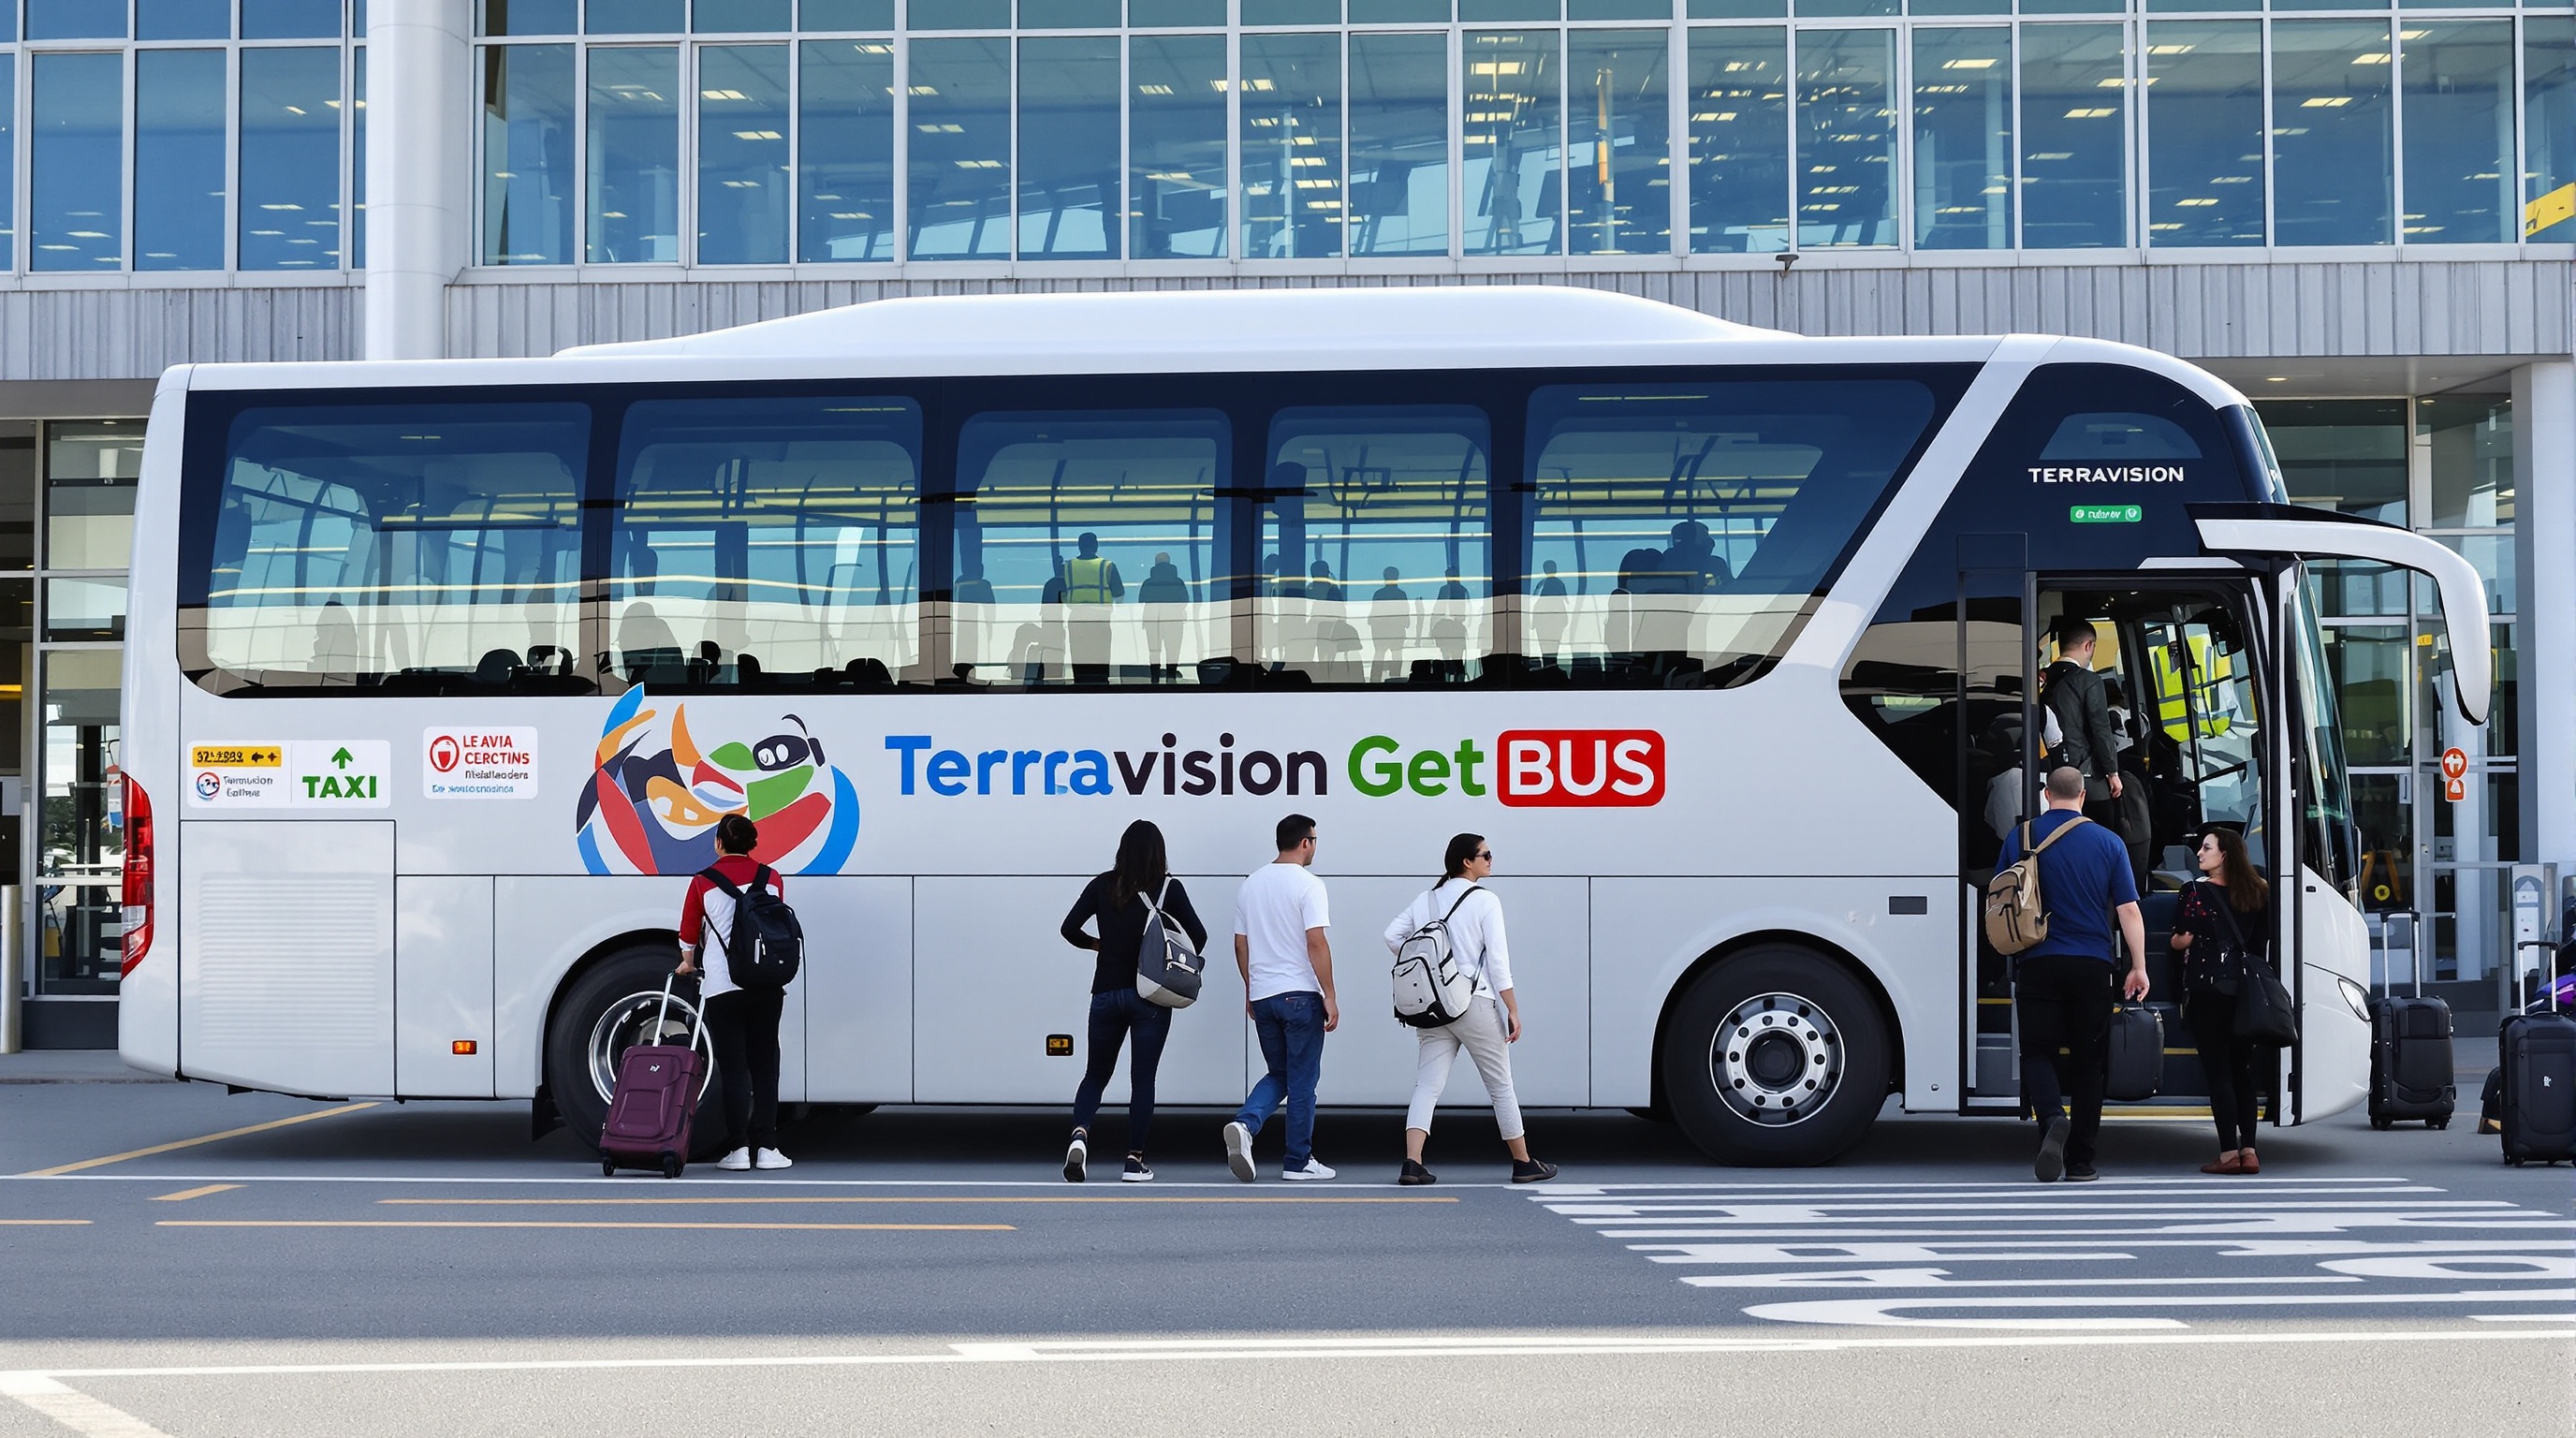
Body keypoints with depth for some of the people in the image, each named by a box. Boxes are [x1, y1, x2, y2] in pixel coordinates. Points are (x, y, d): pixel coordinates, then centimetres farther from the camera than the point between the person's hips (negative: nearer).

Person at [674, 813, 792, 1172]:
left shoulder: (704, 882, 0)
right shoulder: (772, 879, 7)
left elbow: (688, 932, 10)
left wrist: (688, 964, 29)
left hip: (721, 984, -2)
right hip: (767, 984, 2)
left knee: (733, 1068, 1)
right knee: (764, 1066, 7)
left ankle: (738, 1149, -2)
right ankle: (766, 1147, 4)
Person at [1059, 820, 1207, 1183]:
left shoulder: (1102, 886, 1)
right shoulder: (1168, 888, -5)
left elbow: (1069, 929, 0)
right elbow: (1198, 935, -6)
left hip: (1106, 994, 2)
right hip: (1150, 997, -2)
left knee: (1095, 1074, 13)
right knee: (1142, 1079, 5)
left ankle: (1080, 1134, -12)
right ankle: (1134, 1162, 4)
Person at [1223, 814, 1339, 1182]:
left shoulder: (1251, 884, 11)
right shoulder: (1307, 884, -10)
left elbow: (1241, 944, 15)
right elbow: (1316, 943, -16)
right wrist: (1330, 996, -12)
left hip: (1262, 996, 6)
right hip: (1300, 994, -6)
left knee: (1279, 1075, 17)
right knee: (1301, 1081, 3)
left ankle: (1244, 1124, -8)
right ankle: (1299, 1162, 7)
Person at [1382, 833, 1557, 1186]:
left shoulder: (1427, 899, 10)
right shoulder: (1485, 900, -6)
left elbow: (1393, 936, 8)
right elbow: (1498, 961, -10)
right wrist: (1513, 1010, -7)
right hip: (1475, 1004, -4)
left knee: (1427, 1086, 1)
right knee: (1501, 1087, 9)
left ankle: (1412, 1163, -14)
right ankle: (1524, 1164, 18)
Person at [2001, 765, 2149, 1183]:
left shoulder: (2021, 838, 1)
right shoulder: (2108, 843, 1)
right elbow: (2128, 909, -2)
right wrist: (2139, 966, 3)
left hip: (2038, 963, -1)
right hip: (2093, 966, 1)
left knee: (2037, 1051, 3)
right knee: (2088, 1059, 8)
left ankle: (2052, 1118, -27)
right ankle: (2080, 1160, 9)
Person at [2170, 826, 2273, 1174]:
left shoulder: (2196, 891, -7)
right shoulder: (2257, 894, 10)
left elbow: (2184, 939, -10)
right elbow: (2260, 945, 13)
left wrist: (2175, 941, 11)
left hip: (2206, 988, -5)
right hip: (2244, 988, 5)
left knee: (2218, 1070, -3)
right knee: (2243, 1071, 11)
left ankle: (2229, 1153, -5)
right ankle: (2248, 1151, 8)